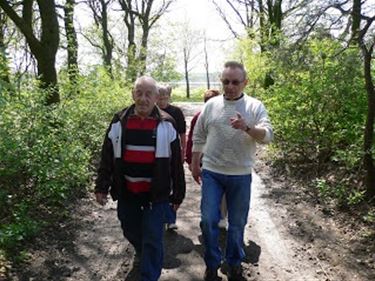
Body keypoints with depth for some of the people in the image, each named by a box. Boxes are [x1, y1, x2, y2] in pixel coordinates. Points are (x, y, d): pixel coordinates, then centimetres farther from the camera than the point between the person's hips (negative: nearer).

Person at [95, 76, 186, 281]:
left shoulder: (166, 124, -4)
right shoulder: (119, 121, 0)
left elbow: (176, 163, 0)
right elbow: (107, 157, 4)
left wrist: (178, 193, 2)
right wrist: (101, 187, 1)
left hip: (156, 193, -3)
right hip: (126, 193, 3)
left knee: (152, 239, 1)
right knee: (131, 232, 20)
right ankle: (144, 256, 50)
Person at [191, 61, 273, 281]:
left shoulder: (255, 106, -4)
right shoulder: (211, 105, 2)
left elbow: (268, 135, -14)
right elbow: (198, 137, 9)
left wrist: (247, 128, -33)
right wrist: (195, 165, 10)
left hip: (241, 176, -1)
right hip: (212, 173, 1)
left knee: (237, 223, 12)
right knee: (208, 220, 1)